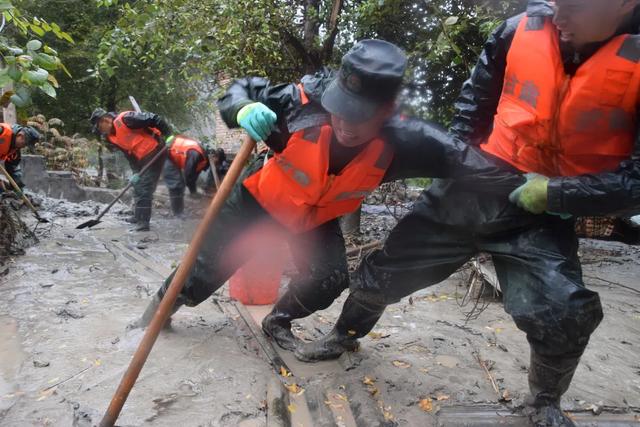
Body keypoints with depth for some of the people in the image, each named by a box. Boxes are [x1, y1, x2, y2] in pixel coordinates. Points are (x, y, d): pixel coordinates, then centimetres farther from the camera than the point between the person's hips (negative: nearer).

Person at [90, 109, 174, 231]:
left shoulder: (124, 119, -19)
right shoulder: (111, 137, 9)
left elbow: (154, 119, -22)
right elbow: (129, 153, 8)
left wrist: (169, 135, -21)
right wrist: (136, 171, -4)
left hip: (155, 151, -10)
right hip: (142, 159, 10)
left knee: (144, 188, -10)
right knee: (138, 186, 19)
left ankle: (143, 222, -5)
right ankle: (138, 217, 34)